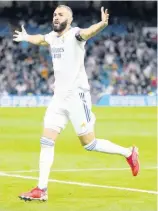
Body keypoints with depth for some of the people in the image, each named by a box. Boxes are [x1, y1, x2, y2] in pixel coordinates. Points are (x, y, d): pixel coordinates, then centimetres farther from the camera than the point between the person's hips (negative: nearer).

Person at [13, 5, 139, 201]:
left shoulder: (74, 34, -12)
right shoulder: (52, 37, 10)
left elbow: (88, 32, -36)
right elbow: (40, 39, 36)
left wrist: (102, 24, -58)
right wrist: (26, 37, 56)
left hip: (77, 96, -7)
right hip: (58, 97, 7)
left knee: (89, 144, -4)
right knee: (46, 141, 1)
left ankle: (128, 153, 17)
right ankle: (41, 190, 3)